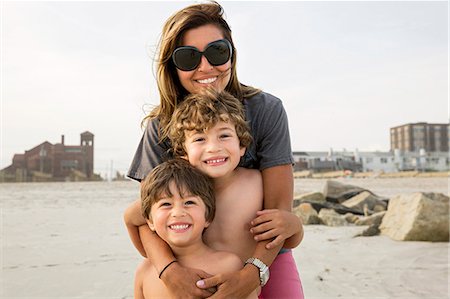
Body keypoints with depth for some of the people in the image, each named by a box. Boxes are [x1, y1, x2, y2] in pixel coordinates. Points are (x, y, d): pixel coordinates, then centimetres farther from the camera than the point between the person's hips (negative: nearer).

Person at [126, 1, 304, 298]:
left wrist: (251, 274, -31)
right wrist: (170, 269, -30)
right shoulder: (161, 126, -10)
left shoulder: (266, 110, -15)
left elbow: (280, 206, -17)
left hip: (265, 258, -1)